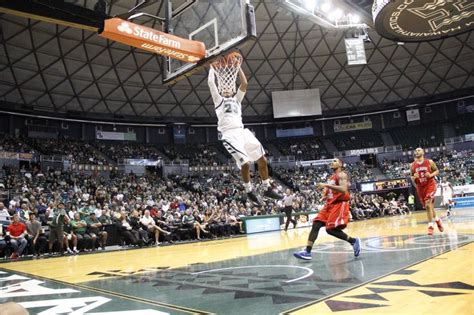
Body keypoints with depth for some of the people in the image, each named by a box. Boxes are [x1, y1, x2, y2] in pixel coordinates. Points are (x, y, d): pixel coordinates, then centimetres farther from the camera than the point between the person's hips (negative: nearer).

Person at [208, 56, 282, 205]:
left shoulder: (237, 99, 27)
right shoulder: (218, 100, 17)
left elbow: (244, 84, 15)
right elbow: (210, 82, 9)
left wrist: (238, 67, 16)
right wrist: (212, 68, 20)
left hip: (243, 132, 5)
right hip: (230, 135, -5)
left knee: (262, 160, 2)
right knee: (245, 163, -18)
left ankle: (267, 189, 16)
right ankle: (249, 191, 5)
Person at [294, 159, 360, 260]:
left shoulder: (342, 175, -8)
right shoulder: (331, 178, 20)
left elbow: (343, 190, -25)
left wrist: (327, 185, -26)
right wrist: (325, 192, 7)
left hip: (339, 204, -9)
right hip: (329, 204, 9)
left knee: (330, 229, -16)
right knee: (315, 225, -3)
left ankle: (354, 241, 5)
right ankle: (307, 252, -6)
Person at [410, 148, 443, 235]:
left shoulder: (430, 162, -5)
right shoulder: (412, 165, 0)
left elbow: (437, 171, 3)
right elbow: (412, 178, 9)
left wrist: (431, 175, -16)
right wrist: (414, 177, -15)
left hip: (430, 185, -4)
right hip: (420, 187, 4)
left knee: (428, 204, -19)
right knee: (429, 206, 14)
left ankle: (430, 225, -12)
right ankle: (437, 220, 40)